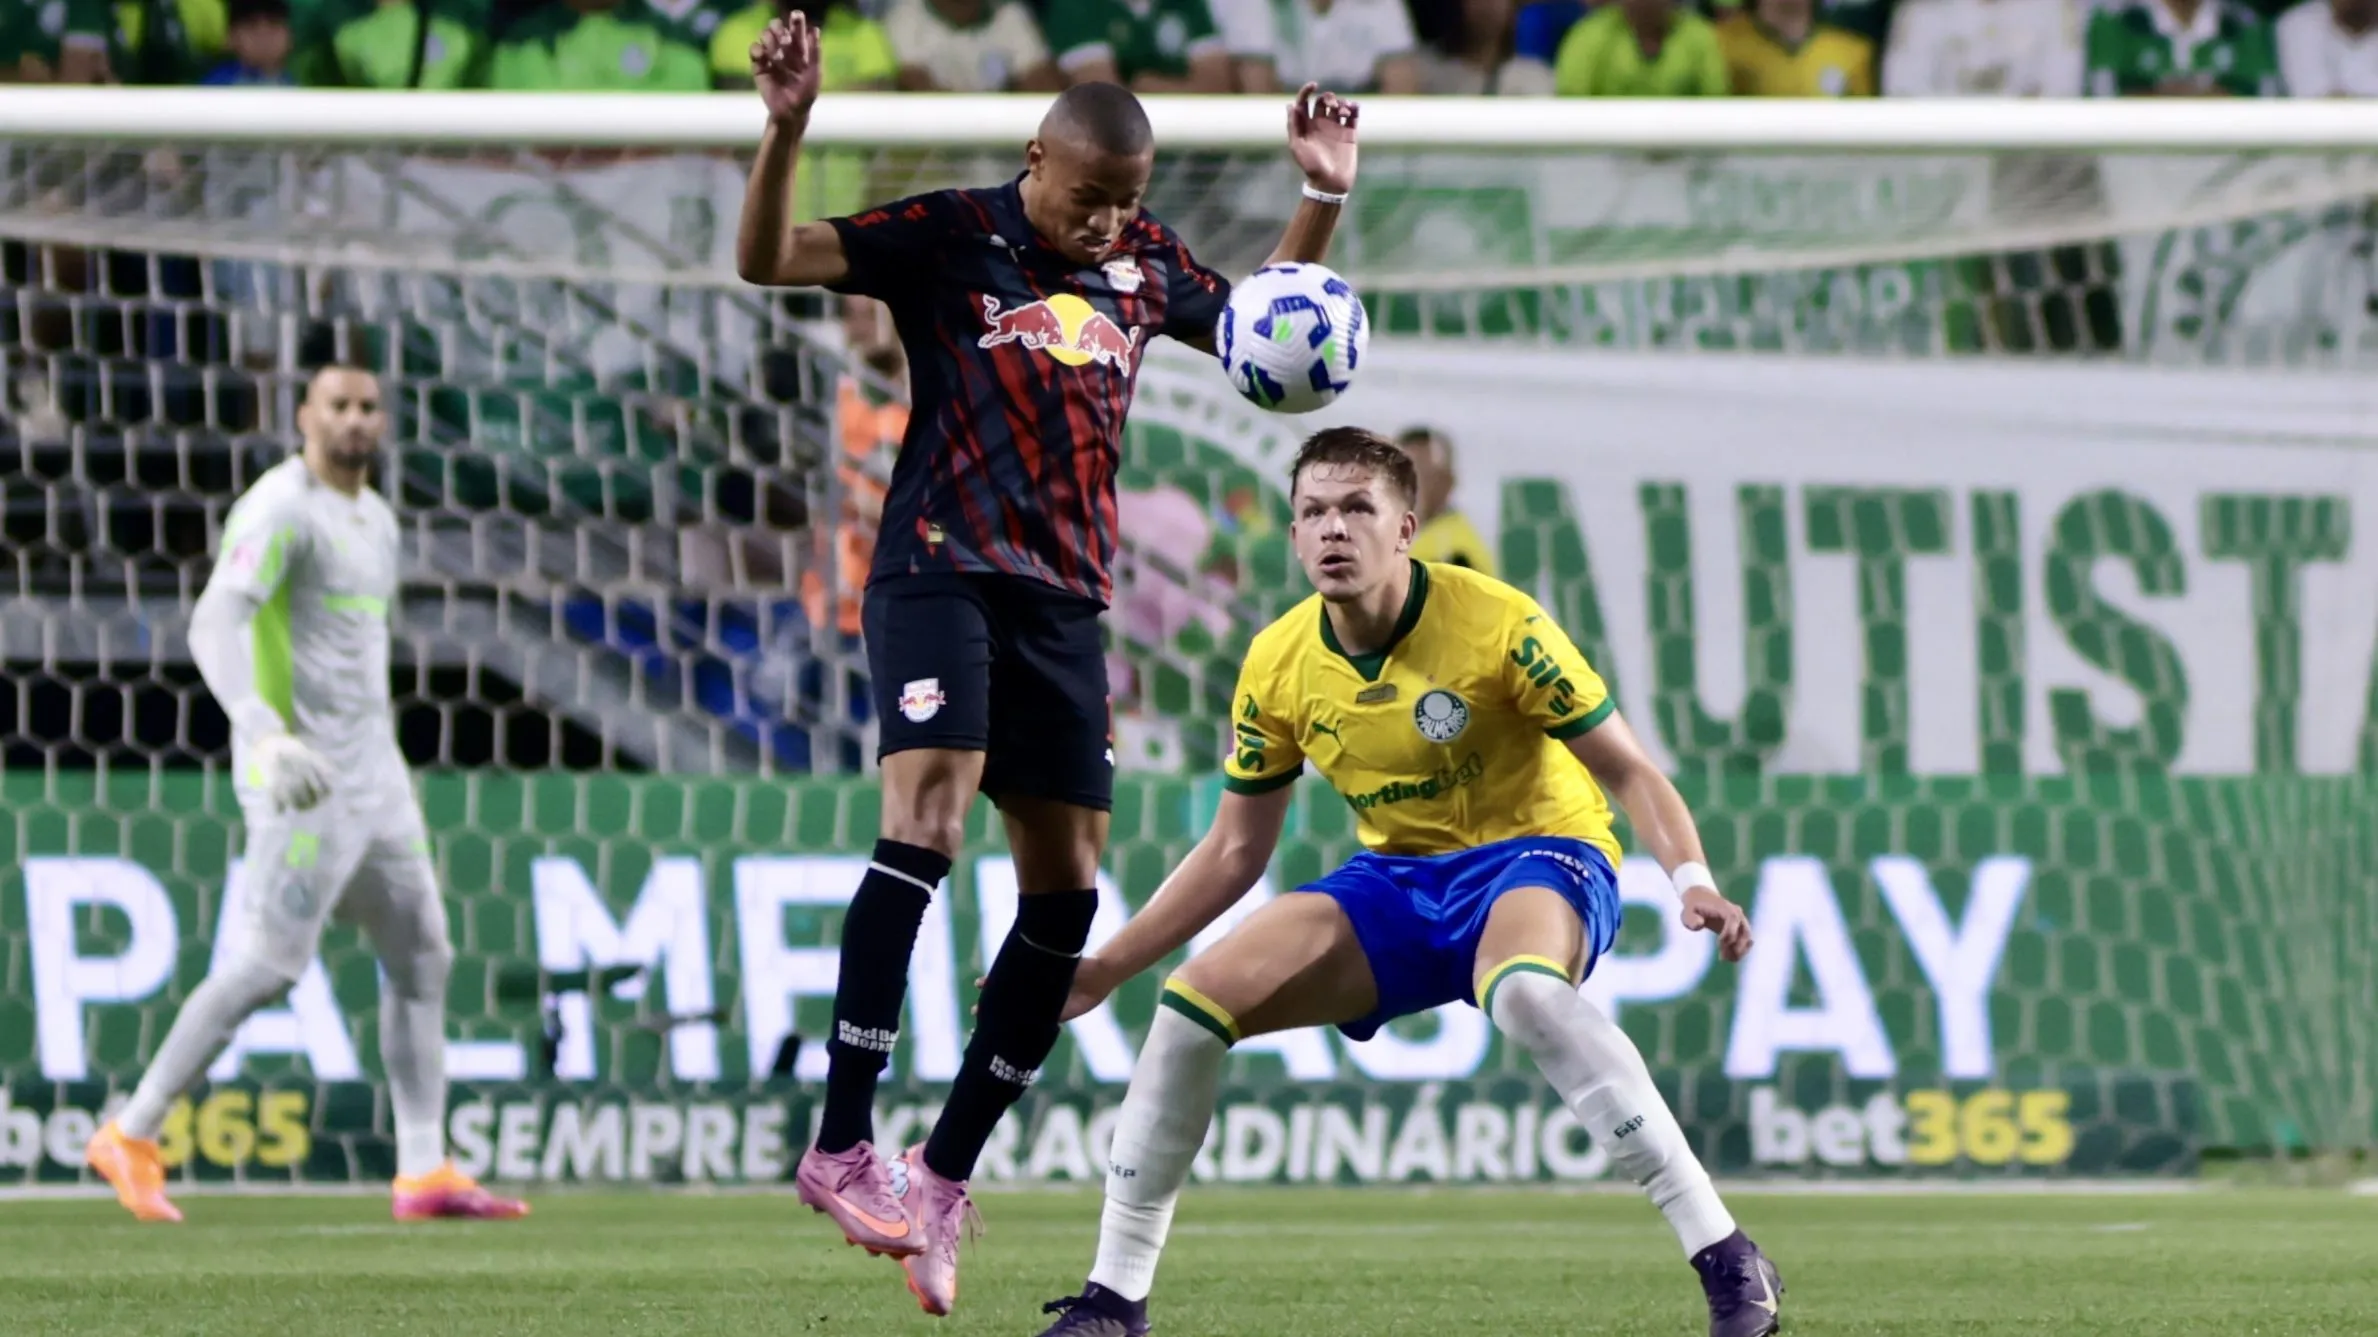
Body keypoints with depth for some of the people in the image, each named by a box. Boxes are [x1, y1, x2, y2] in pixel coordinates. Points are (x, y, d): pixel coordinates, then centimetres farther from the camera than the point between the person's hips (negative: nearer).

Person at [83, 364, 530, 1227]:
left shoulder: (375, 521, 16)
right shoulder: (283, 511, -13)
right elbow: (215, 625, -25)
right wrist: (262, 733, -39)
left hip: (372, 772, 9)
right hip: (304, 773, -9)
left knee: (421, 959, 7)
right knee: (269, 964, -11)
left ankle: (424, 1173, 9)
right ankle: (131, 1139, -3)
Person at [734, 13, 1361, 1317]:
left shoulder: (1144, 264, 12)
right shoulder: (948, 237, -3)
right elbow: (767, 261, -10)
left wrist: (1321, 201, 17)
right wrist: (786, 132, -24)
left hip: (1066, 600, 6)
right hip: (940, 569, -6)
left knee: (1065, 890, 2)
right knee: (926, 817, -25)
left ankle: (944, 1177, 12)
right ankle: (842, 1148, -25)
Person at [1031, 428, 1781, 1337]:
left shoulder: (1497, 624, -18)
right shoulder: (1277, 666, -4)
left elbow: (1628, 772, -13)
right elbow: (1233, 851, 8)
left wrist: (1692, 882, -32)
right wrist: (1105, 968, 4)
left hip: (1536, 856, -5)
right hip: (1396, 881, 5)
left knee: (1522, 991, -41)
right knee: (1197, 997, -13)